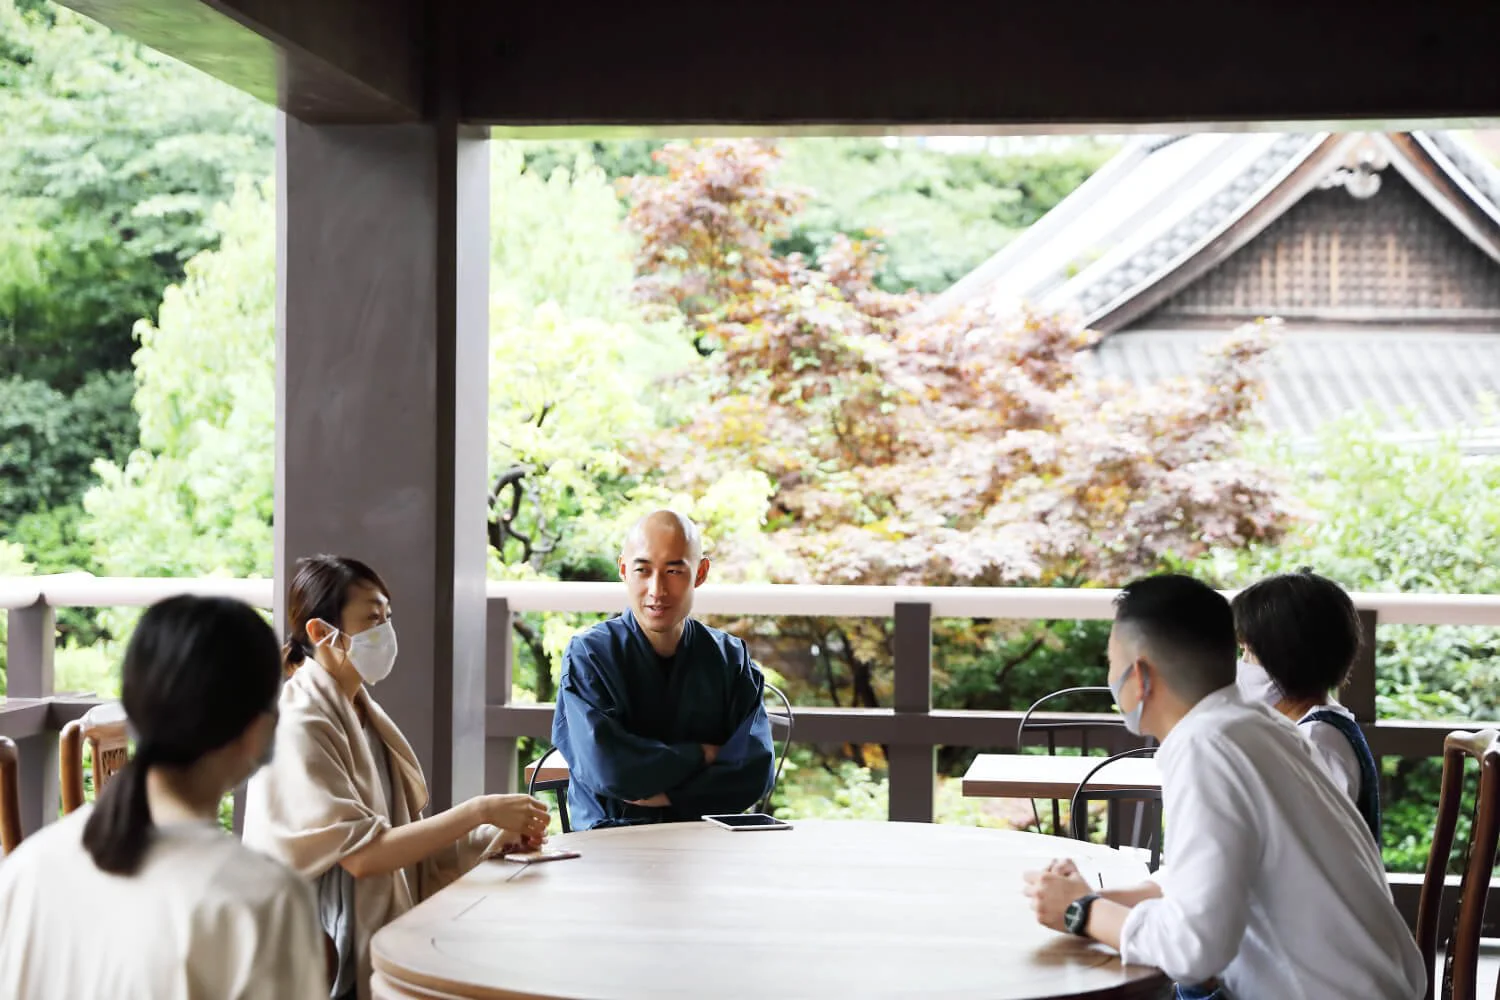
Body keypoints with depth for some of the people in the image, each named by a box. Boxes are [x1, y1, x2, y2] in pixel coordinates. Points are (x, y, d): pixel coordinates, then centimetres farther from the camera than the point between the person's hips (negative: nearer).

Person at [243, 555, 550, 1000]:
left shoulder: (361, 713, 11)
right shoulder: (299, 727, -14)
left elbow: (402, 834, 11)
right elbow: (361, 853, -22)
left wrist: (497, 837, -4)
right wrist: (479, 811, -23)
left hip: (382, 935, 7)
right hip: (332, 962, -7)